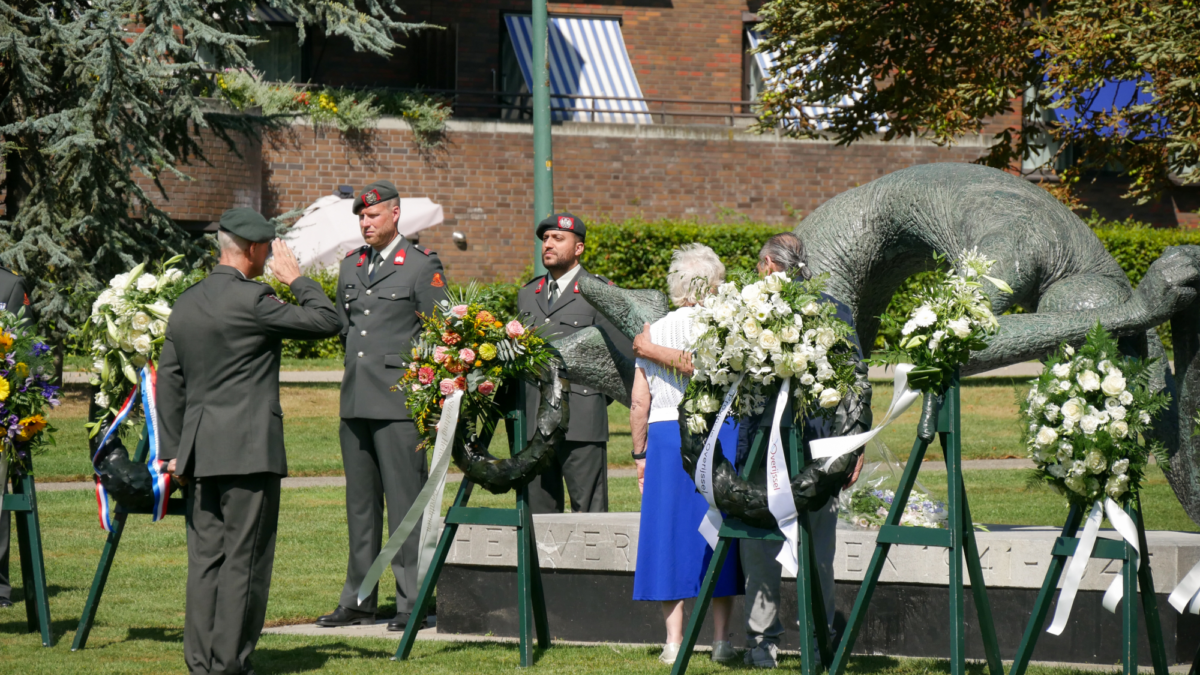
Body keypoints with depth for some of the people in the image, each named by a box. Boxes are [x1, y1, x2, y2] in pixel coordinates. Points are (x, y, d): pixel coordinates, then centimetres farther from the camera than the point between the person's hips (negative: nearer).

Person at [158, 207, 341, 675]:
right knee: (244, 559, -3)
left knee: (206, 556, 9)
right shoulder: (252, 300, -12)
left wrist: (174, 451, 20)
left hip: (201, 451, 7)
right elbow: (327, 321, -8)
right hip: (249, 449, -7)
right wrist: (296, 279, 5)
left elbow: (169, 383, 15)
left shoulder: (185, 306, 11)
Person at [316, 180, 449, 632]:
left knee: (405, 501, -6)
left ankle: (413, 602, -3)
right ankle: (358, 601, 15)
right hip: (355, 402, 7)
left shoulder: (422, 266, -3)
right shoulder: (351, 265, 15)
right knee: (360, 502, 10)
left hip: (400, 401, -7)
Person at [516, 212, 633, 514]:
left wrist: (598, 396, 2)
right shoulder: (527, 295, 20)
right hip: (533, 423, 5)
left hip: (581, 424, -5)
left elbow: (625, 354, 1)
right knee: (538, 510, 4)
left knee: (589, 510, -6)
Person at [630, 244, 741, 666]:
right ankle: (721, 639, 6)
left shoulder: (654, 334, 4)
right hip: (721, 434, -1)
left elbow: (639, 404, 5)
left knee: (670, 535, 6)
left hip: (666, 438, 1)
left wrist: (640, 455, 14)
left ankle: (674, 642, 3)